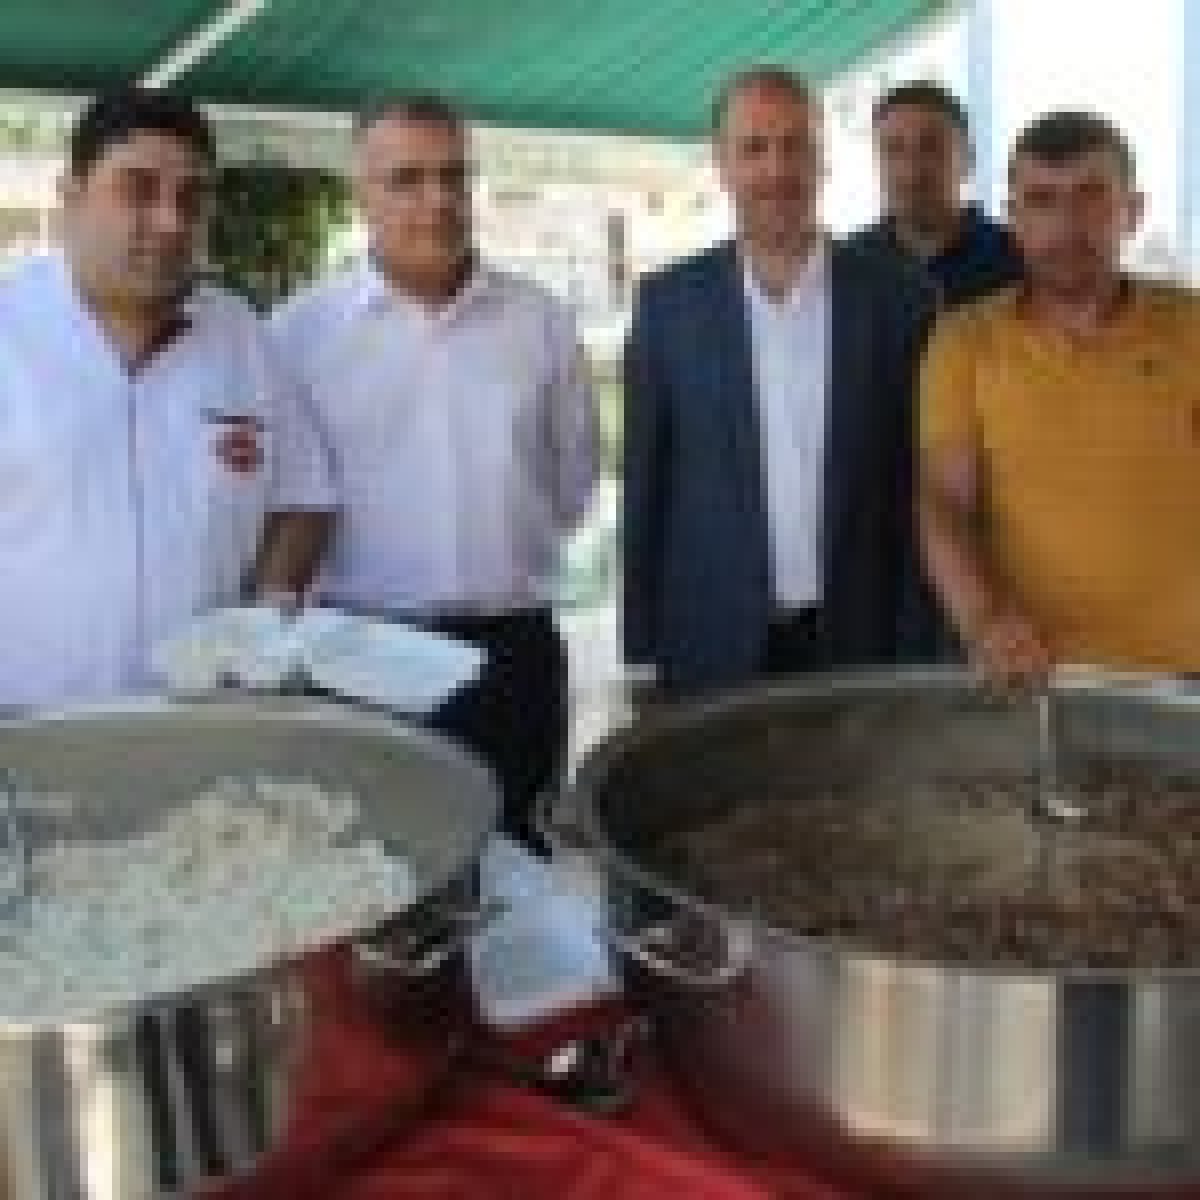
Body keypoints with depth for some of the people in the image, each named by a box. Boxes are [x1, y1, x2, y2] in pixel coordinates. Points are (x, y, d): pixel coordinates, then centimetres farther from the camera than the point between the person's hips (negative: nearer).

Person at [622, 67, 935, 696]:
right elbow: (646, 487, 4)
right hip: (715, 646, 0)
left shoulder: (895, 294, 0)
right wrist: (642, 652, 2)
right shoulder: (669, 301, 1)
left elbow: (920, 478, 3)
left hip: (862, 644, 0)